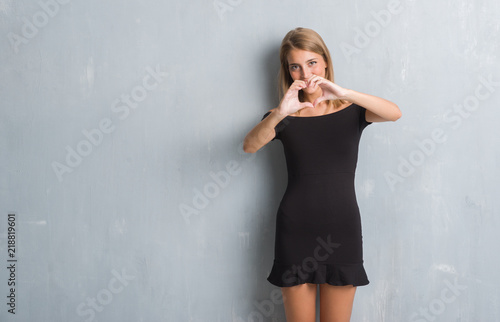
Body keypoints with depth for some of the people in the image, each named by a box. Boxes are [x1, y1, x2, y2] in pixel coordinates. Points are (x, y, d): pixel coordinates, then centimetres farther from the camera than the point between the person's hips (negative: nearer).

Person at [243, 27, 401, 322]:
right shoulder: (284, 117, 5)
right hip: (295, 230, 0)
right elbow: (250, 146, -14)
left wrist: (343, 93, -28)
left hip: (342, 229, 0)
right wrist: (279, 113, -32)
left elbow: (395, 113, -15)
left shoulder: (350, 110, 4)